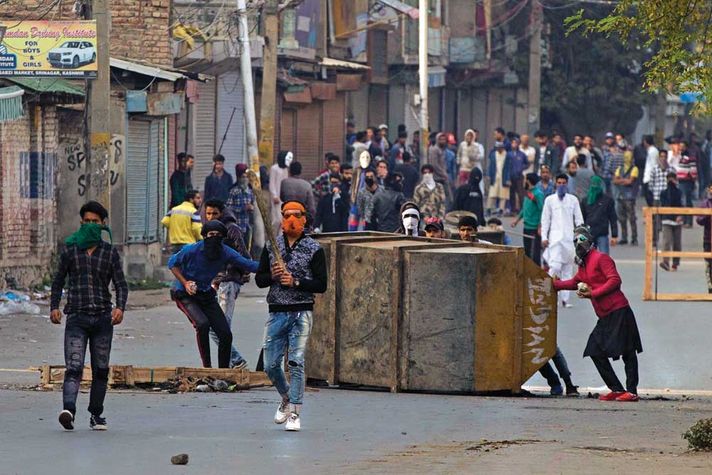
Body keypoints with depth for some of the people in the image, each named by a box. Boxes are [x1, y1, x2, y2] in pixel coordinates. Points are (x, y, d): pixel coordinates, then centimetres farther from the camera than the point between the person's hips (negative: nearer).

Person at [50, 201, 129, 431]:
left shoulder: (110, 253, 7)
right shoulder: (70, 251, 7)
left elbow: (121, 284, 5)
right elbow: (58, 281, 15)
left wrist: (120, 307, -13)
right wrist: (54, 306, 2)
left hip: (103, 317, 2)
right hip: (77, 317, -2)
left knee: (101, 370, 7)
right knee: (74, 367, -15)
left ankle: (96, 415, 15)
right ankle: (68, 410, -32)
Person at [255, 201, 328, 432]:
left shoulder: (313, 248, 1)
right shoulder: (272, 246, 11)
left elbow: (321, 285, -3)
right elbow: (259, 279, 13)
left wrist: (295, 282, -14)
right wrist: (272, 276, -8)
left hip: (301, 313, -4)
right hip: (276, 312, 4)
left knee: (296, 363, -11)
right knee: (271, 365, 3)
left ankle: (294, 413, -8)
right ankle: (287, 398, 30)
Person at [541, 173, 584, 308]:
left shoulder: (573, 200, 8)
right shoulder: (550, 200, 5)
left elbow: (579, 219, 9)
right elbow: (545, 219, 6)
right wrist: (544, 237, -1)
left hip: (569, 238, 2)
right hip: (555, 238, -2)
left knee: (568, 270, 3)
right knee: (555, 266, -18)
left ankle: (565, 298, 7)